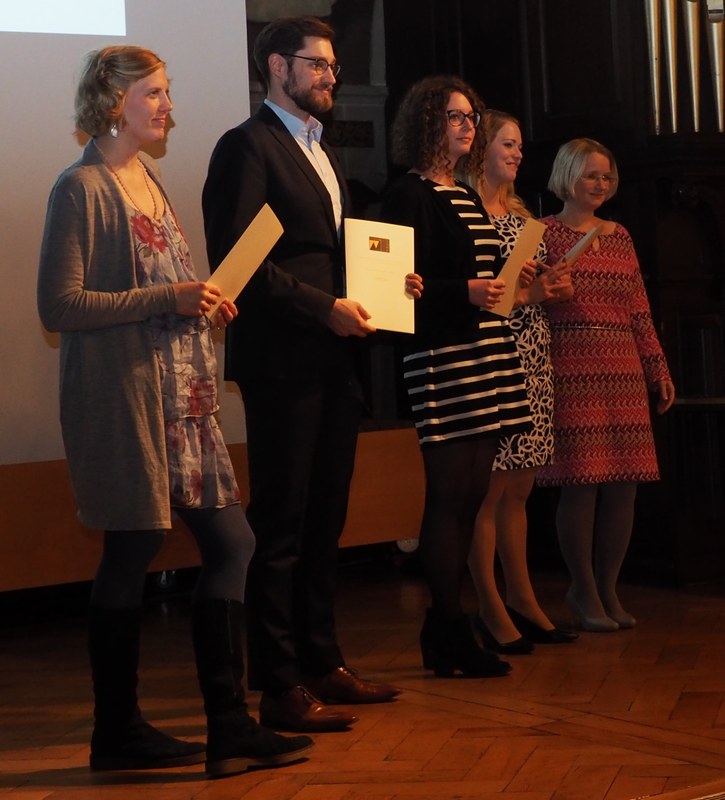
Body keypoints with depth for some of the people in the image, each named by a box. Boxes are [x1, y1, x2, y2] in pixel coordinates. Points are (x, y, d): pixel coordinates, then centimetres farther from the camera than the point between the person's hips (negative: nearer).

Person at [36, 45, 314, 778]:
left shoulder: (148, 179, 17)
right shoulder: (82, 188, -9)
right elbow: (59, 305, -15)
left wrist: (201, 305, 6)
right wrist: (167, 298, -18)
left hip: (179, 397, 9)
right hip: (119, 395, -9)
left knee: (230, 544, 5)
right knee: (129, 555, 0)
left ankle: (229, 728, 9)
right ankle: (116, 731, 14)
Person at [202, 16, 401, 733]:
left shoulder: (322, 152, 22)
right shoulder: (249, 146, -7)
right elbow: (234, 258, -16)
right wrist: (326, 308, -17)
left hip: (333, 360, 9)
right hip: (283, 361, -9)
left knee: (324, 521, 14)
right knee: (280, 526, -4)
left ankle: (323, 664, 23)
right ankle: (280, 687, 1)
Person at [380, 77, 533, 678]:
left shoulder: (467, 197, 20)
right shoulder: (409, 195, -6)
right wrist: (465, 292, -23)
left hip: (487, 354, 9)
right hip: (441, 357, -9)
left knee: (471, 493, 8)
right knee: (450, 491, -6)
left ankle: (445, 630, 14)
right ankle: (450, 634, -1)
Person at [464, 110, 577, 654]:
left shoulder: (521, 215, 18)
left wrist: (558, 289, 4)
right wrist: (523, 294, -17)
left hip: (533, 358, 8)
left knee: (519, 487, 12)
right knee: (491, 486, -5)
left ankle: (522, 598, 18)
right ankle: (492, 609, 0)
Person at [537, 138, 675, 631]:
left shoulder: (620, 236, 18)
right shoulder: (545, 234, 1)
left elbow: (640, 311, 17)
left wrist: (659, 369, 14)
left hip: (623, 371, 6)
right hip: (572, 372, -5)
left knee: (624, 484, 2)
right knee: (582, 483, -7)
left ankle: (608, 589, 13)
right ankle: (585, 593, 5)